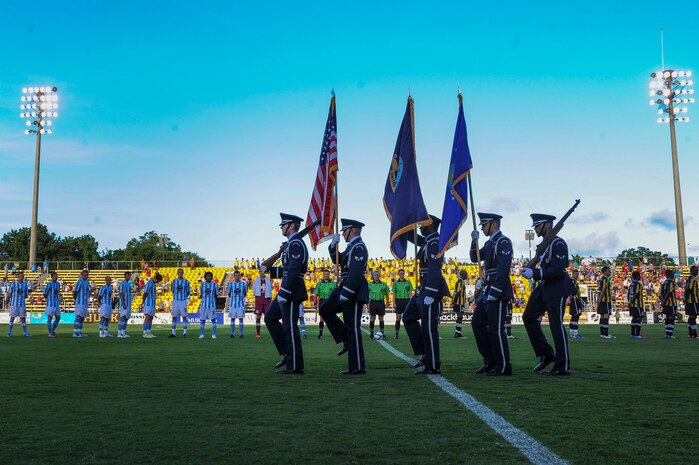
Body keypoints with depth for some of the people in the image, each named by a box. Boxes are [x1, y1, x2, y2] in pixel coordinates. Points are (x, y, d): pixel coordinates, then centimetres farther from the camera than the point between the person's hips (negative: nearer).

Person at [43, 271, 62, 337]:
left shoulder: (58, 284, 9)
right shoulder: (49, 284, -11)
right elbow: (45, 294, -5)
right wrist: (49, 300, 1)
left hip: (57, 304, 7)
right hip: (50, 304, -7)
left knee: (58, 318, 8)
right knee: (50, 318, -2)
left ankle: (52, 330, 24)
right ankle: (50, 333, 5)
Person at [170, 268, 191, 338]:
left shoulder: (186, 282, 2)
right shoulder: (174, 281, 8)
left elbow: (188, 292, 3)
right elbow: (173, 291, 17)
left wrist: (187, 300, -2)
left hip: (183, 301, -2)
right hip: (175, 301, 2)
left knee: (184, 316, -2)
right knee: (174, 316, 3)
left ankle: (184, 332, 4)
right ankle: (173, 333, 8)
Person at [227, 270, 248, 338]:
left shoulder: (244, 284, 2)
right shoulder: (231, 284, 3)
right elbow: (229, 294, 10)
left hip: (241, 303, 0)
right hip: (232, 303, 0)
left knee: (241, 318, 1)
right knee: (232, 318, 3)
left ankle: (241, 334, 6)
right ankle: (232, 334, 8)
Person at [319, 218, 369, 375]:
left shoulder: (359, 247, -15)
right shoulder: (352, 246, 16)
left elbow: (356, 273, -24)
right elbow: (337, 260, 25)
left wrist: (345, 294, -25)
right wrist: (334, 244, 9)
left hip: (354, 293, -10)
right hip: (346, 289, 10)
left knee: (353, 328, -5)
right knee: (325, 309, 14)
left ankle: (357, 367, 2)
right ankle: (346, 340, 16)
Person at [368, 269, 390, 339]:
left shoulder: (383, 284, 4)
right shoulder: (370, 284, 2)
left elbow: (387, 294, 11)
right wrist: (368, 303, -1)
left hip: (381, 302, 1)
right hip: (373, 302, -1)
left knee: (381, 318, 5)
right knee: (372, 318, 2)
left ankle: (382, 333, 12)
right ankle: (371, 333, 8)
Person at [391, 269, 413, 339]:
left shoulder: (408, 282, 5)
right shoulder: (395, 282, 6)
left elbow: (410, 293, 5)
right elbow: (394, 293, 6)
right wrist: (394, 303, -2)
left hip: (406, 300, 0)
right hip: (398, 300, 0)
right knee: (398, 318, 1)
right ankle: (397, 333, 6)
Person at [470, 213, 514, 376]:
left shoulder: (503, 242, -12)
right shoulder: (489, 243, 16)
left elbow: (503, 269, -20)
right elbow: (475, 258, 19)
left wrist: (494, 293, -23)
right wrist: (474, 241, 3)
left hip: (498, 292, -10)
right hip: (487, 291, 10)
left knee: (496, 329, -5)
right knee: (477, 323, 12)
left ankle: (503, 367, 5)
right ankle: (490, 361, 19)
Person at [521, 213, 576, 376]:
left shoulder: (558, 243, -15)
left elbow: (558, 270, -23)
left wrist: (534, 273, -27)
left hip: (557, 289, -10)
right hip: (544, 287, 10)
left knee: (556, 325, -6)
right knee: (528, 317, 10)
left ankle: (563, 367, 3)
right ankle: (546, 354, 17)